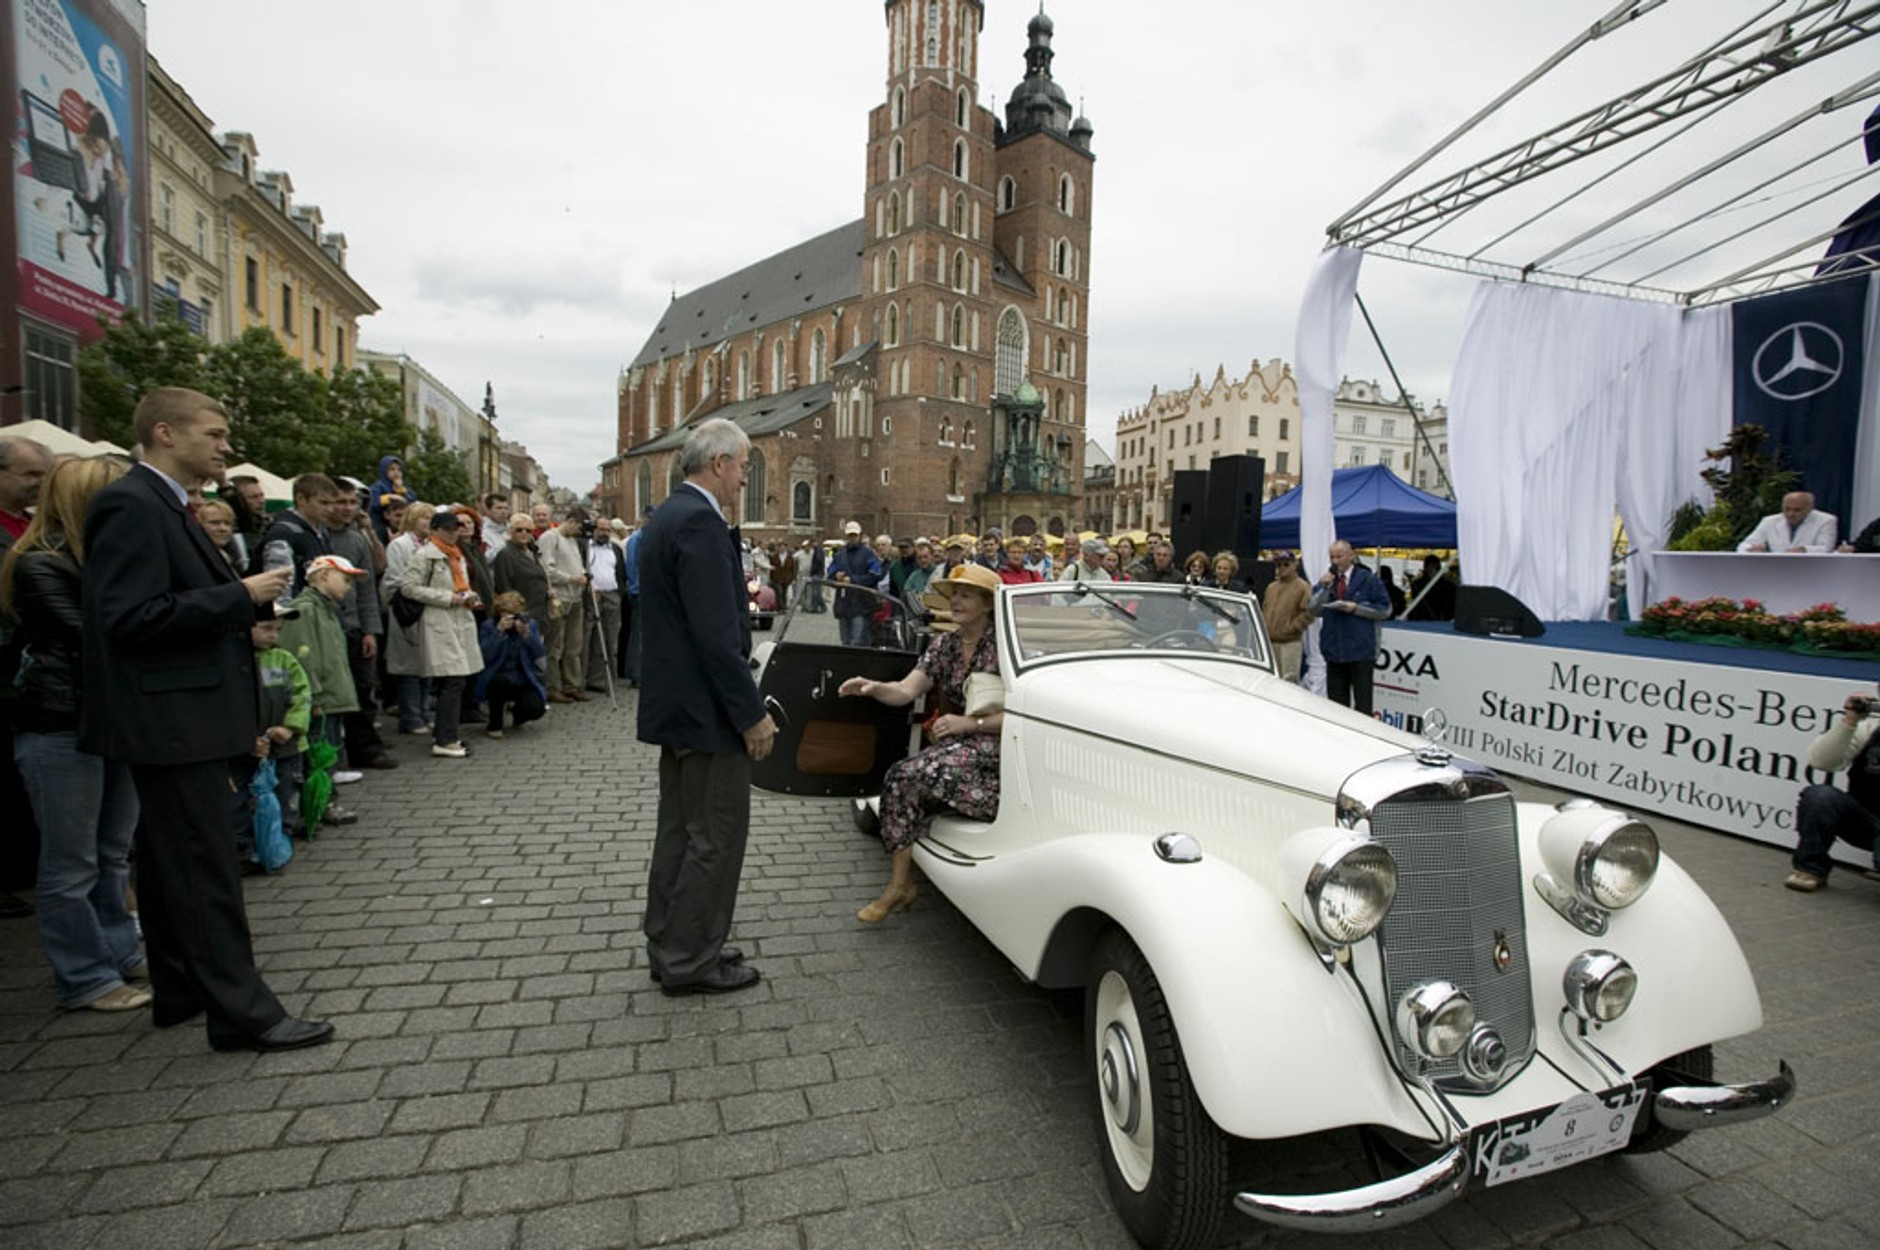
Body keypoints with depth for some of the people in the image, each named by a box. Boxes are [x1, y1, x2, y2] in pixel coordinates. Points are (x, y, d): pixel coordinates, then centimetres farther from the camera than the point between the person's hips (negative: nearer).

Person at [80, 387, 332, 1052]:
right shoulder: (130, 504, -15)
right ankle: (241, 1010, 3)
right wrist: (241, 594, -20)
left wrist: (248, 601, 8)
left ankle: (179, 990, 29)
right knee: (204, 869, -5)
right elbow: (131, 617, -23)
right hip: (174, 720, -10)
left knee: (171, 862, 17)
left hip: (186, 717, 10)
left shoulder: (163, 505, 15)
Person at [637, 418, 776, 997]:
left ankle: (668, 945, 31)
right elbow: (716, 634, -24)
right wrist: (752, 713, -20)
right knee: (716, 835, 2)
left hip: (675, 704, 11)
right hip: (707, 708, -11)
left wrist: (741, 597, 9)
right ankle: (690, 960, 15)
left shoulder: (668, 516, 13)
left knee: (681, 829, 19)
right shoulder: (700, 522, -20)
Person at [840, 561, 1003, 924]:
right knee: (900, 776, -21)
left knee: (911, 775, -24)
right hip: (955, 743, 6)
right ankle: (901, 884, -11)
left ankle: (900, 884, -8)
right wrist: (873, 688, -20)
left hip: (996, 747, -6)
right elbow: (905, 691, 0)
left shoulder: (1003, 646, -7)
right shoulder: (944, 644, 11)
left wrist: (971, 723, -19)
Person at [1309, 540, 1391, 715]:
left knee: (1363, 704, -1)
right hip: (1334, 651, 4)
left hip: (1360, 651, -4)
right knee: (1336, 705, 9)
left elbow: (1384, 609, 0)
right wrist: (1324, 588, -8)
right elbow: (1313, 611, 4)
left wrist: (1356, 608, -12)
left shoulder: (1368, 579, 2)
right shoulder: (1325, 580, 13)